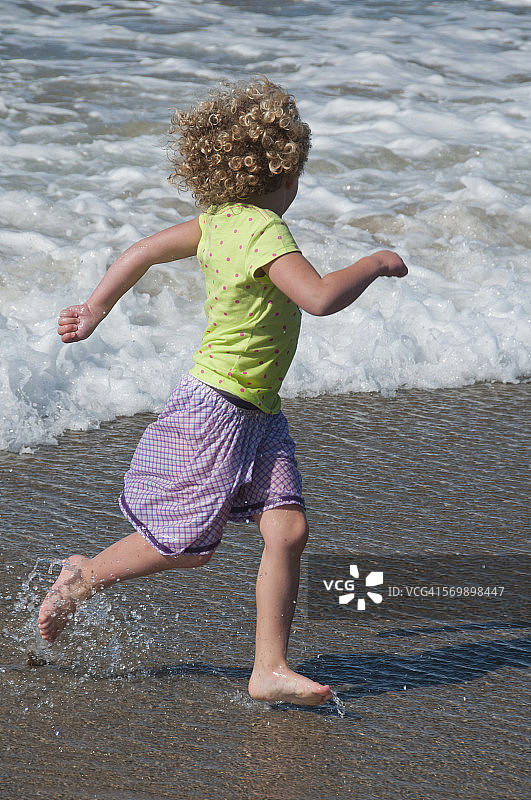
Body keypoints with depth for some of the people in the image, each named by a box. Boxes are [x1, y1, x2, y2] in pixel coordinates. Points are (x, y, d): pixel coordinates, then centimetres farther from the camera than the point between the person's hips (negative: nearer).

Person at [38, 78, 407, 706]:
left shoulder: (219, 220, 6)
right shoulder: (264, 231, -21)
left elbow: (140, 253, 14)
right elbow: (320, 297, -32)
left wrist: (92, 313, 22)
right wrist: (375, 264, -16)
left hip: (257, 415, 9)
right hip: (218, 405, -9)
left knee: (288, 529, -2)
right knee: (186, 548, 2)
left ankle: (270, 669, 0)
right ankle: (83, 577, 24)